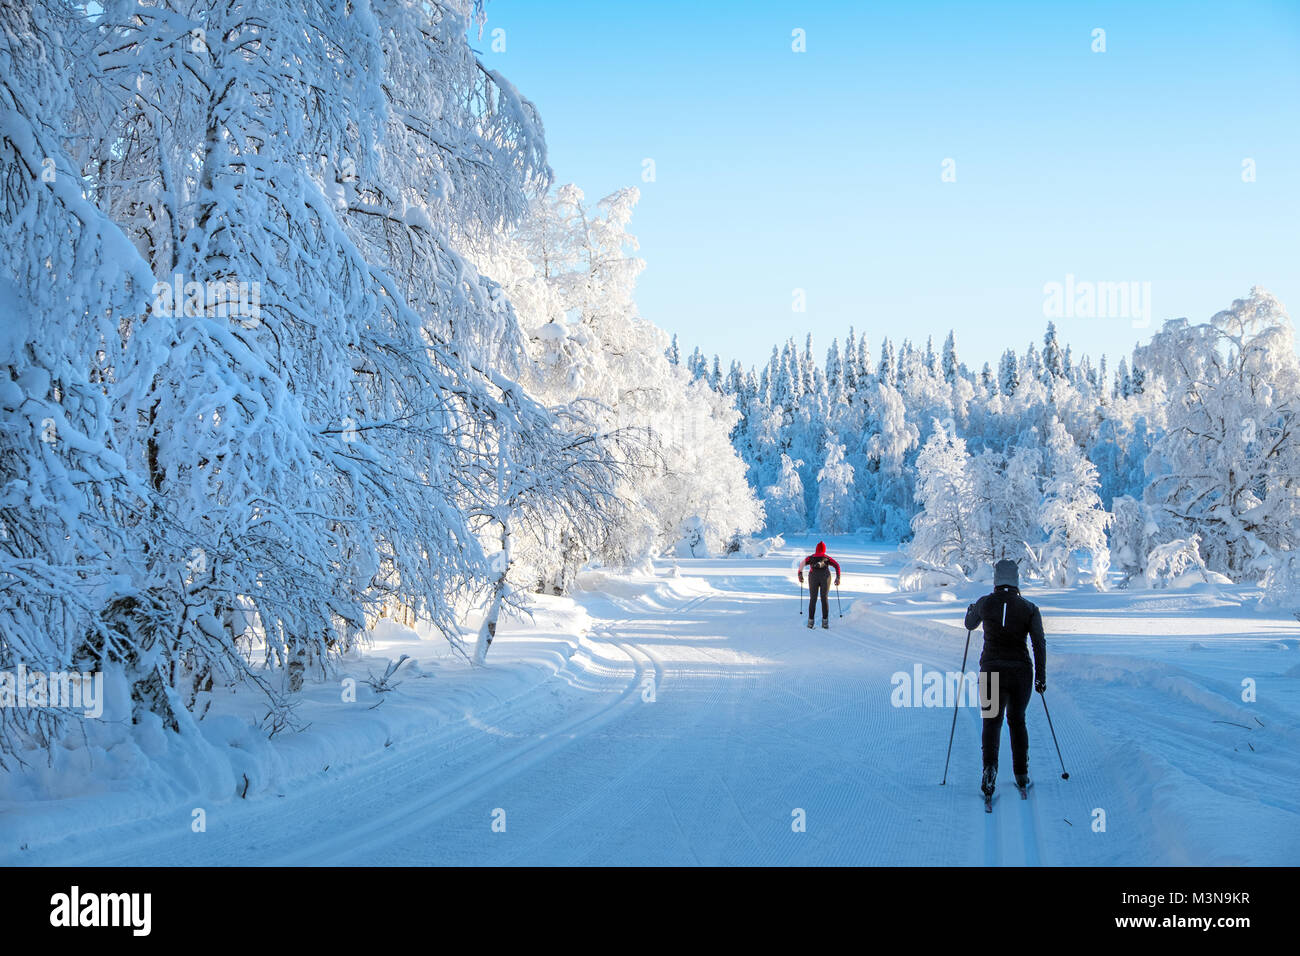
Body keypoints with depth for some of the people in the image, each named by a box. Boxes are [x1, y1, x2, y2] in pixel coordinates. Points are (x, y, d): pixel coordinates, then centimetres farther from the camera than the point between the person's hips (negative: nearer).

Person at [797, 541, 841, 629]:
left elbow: (802, 563, 9)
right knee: (824, 599, 5)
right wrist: (838, 578, 5)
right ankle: (825, 621, -2)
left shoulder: (811, 557, 22)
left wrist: (800, 575, 7)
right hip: (825, 576, 0)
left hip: (813, 576, 0)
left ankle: (810, 621, -4)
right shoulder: (828, 558, 20)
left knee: (812, 599, 4)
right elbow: (837, 565, 7)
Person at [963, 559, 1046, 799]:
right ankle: (1021, 775, 22)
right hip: (1020, 671, 1)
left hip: (992, 670, -1)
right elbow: (1039, 643, -7)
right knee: (1017, 720, 19)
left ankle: (990, 766, -20)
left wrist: (970, 611, 39)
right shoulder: (1029, 608, -3)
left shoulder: (985, 603, -2)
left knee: (992, 720, 6)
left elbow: (970, 625, 17)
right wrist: (1041, 677, 0)